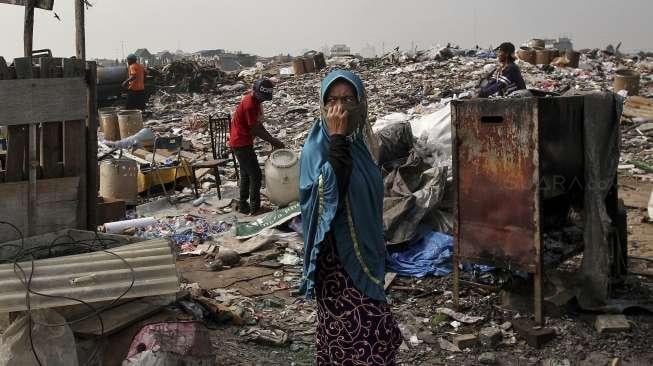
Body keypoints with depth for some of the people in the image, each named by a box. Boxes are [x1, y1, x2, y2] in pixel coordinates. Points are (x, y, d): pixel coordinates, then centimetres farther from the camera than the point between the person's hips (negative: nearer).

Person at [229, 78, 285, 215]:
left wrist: (272, 140, 3)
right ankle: (255, 208, 1)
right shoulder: (249, 104, -23)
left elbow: (258, 125, 11)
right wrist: (273, 141, -14)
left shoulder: (255, 101, 7)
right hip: (241, 144, -10)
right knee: (255, 174, -6)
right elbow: (255, 129, -22)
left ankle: (243, 205, 27)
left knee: (246, 173, 18)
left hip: (243, 143, 10)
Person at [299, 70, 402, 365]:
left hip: (363, 251, 7)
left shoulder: (357, 141, 7)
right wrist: (337, 137, -29)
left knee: (340, 329, 17)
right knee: (362, 332, -7)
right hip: (339, 255, -7)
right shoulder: (317, 147, -16)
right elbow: (330, 190, -34)